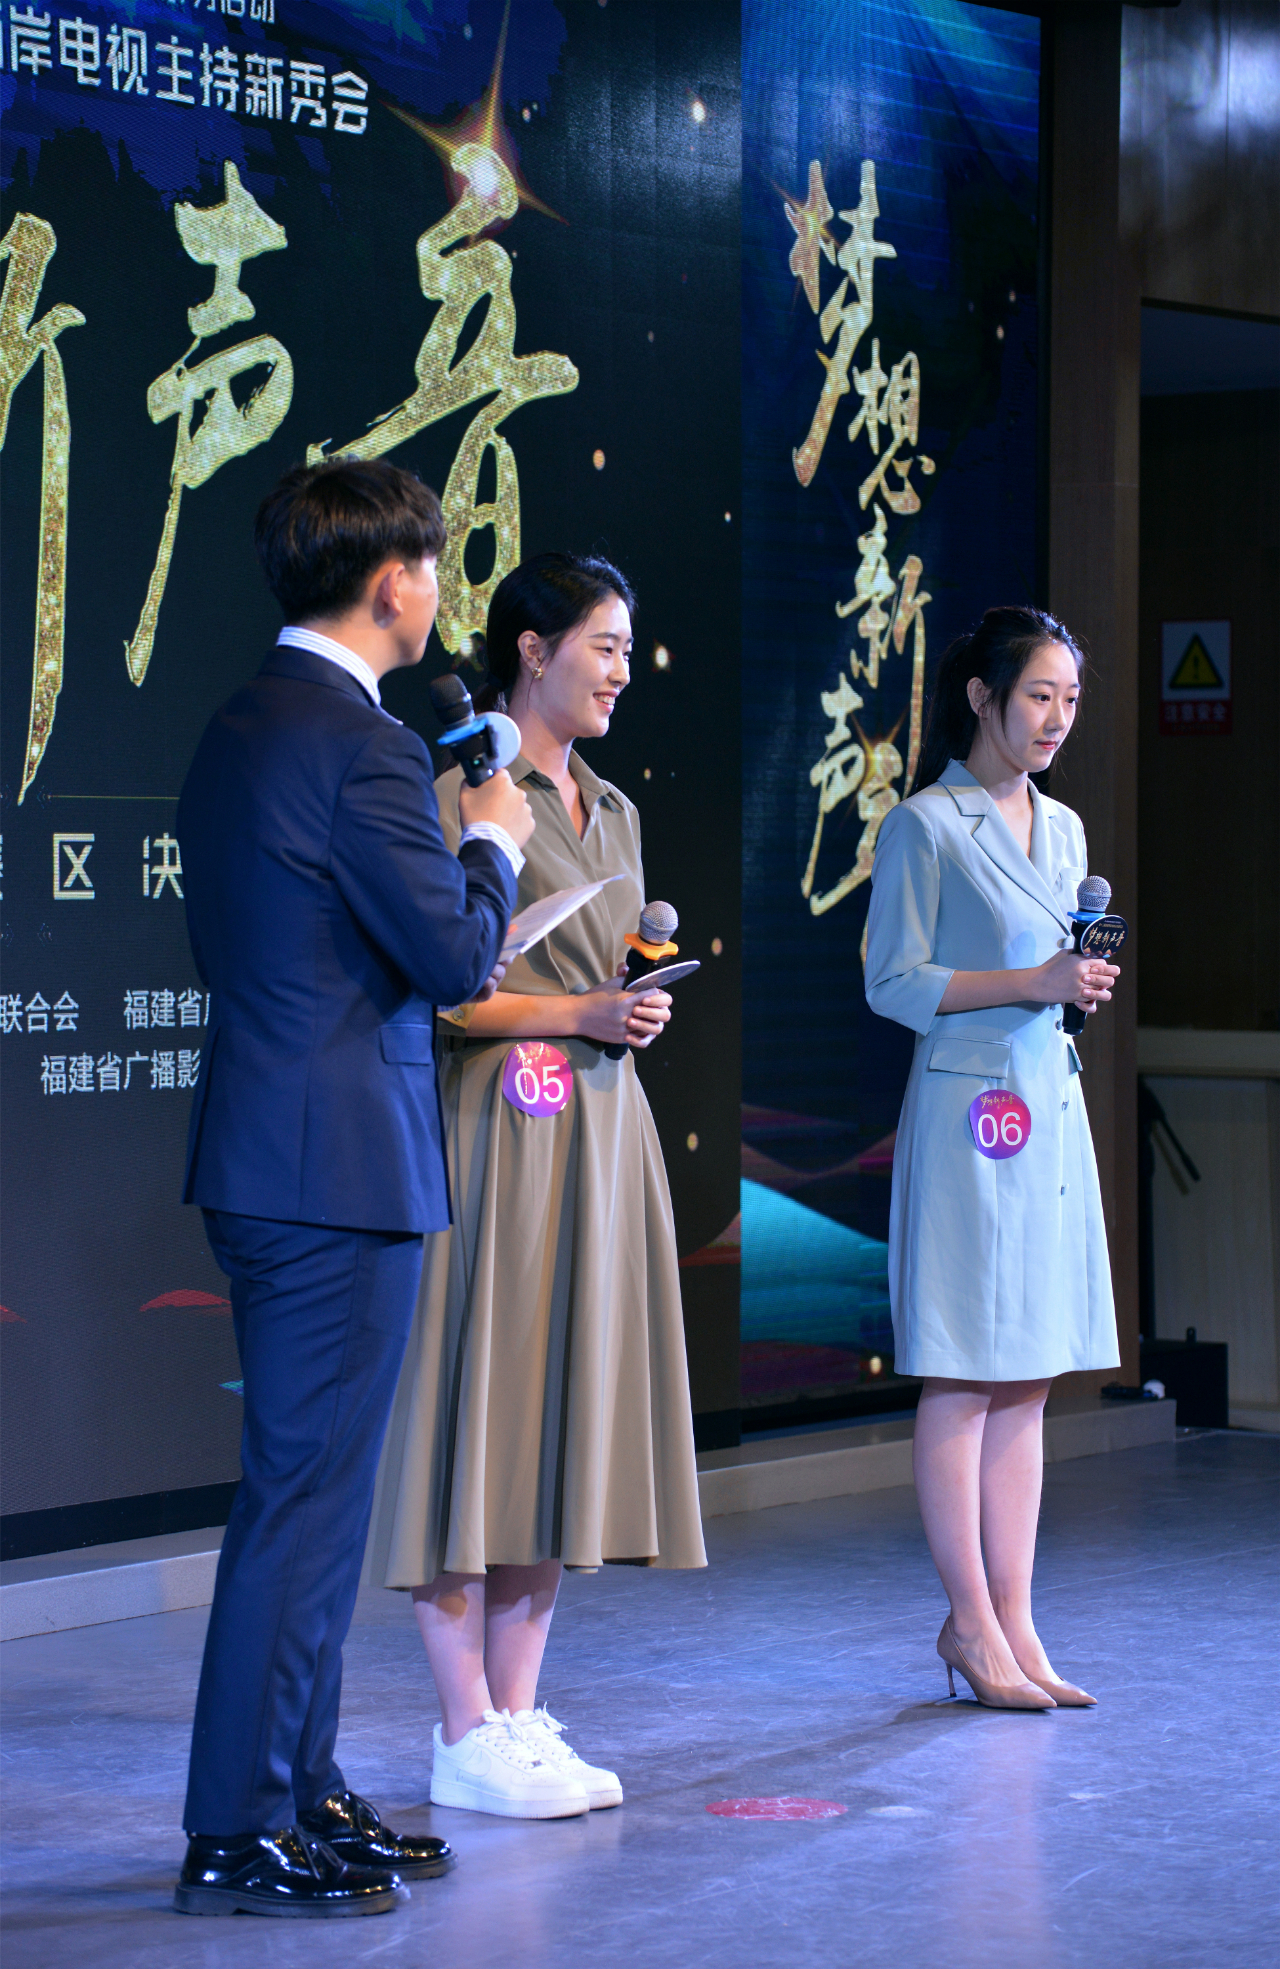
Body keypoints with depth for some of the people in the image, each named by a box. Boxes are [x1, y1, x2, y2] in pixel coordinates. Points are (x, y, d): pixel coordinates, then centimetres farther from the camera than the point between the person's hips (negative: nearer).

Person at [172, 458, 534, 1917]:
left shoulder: (238, 731, 13)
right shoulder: (359, 745, -17)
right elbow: (458, 959, -15)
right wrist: (491, 840, 4)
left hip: (265, 1159, 10)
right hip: (340, 1168, -10)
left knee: (310, 1489, 16)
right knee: (304, 1495, -5)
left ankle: (297, 1790, 23)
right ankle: (237, 1836, -1)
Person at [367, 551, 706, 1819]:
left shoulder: (610, 811, 17)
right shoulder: (461, 794, -8)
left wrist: (643, 998, 4)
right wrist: (579, 1013, -16)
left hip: (597, 1133, 8)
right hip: (495, 1129, -8)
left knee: (565, 1400, 8)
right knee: (478, 1396, -5)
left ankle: (516, 1715, 14)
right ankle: (466, 1738, -1)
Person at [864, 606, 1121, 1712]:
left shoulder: (1062, 829, 16)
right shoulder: (925, 825, -6)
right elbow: (893, 983, -9)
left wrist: (1087, 982, 4)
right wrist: (1030, 982, -16)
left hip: (1051, 1109, 7)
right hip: (967, 1105, -7)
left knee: (1027, 1380, 7)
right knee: (962, 1380, -4)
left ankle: (1014, 1625, 11)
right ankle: (971, 1625, 1)